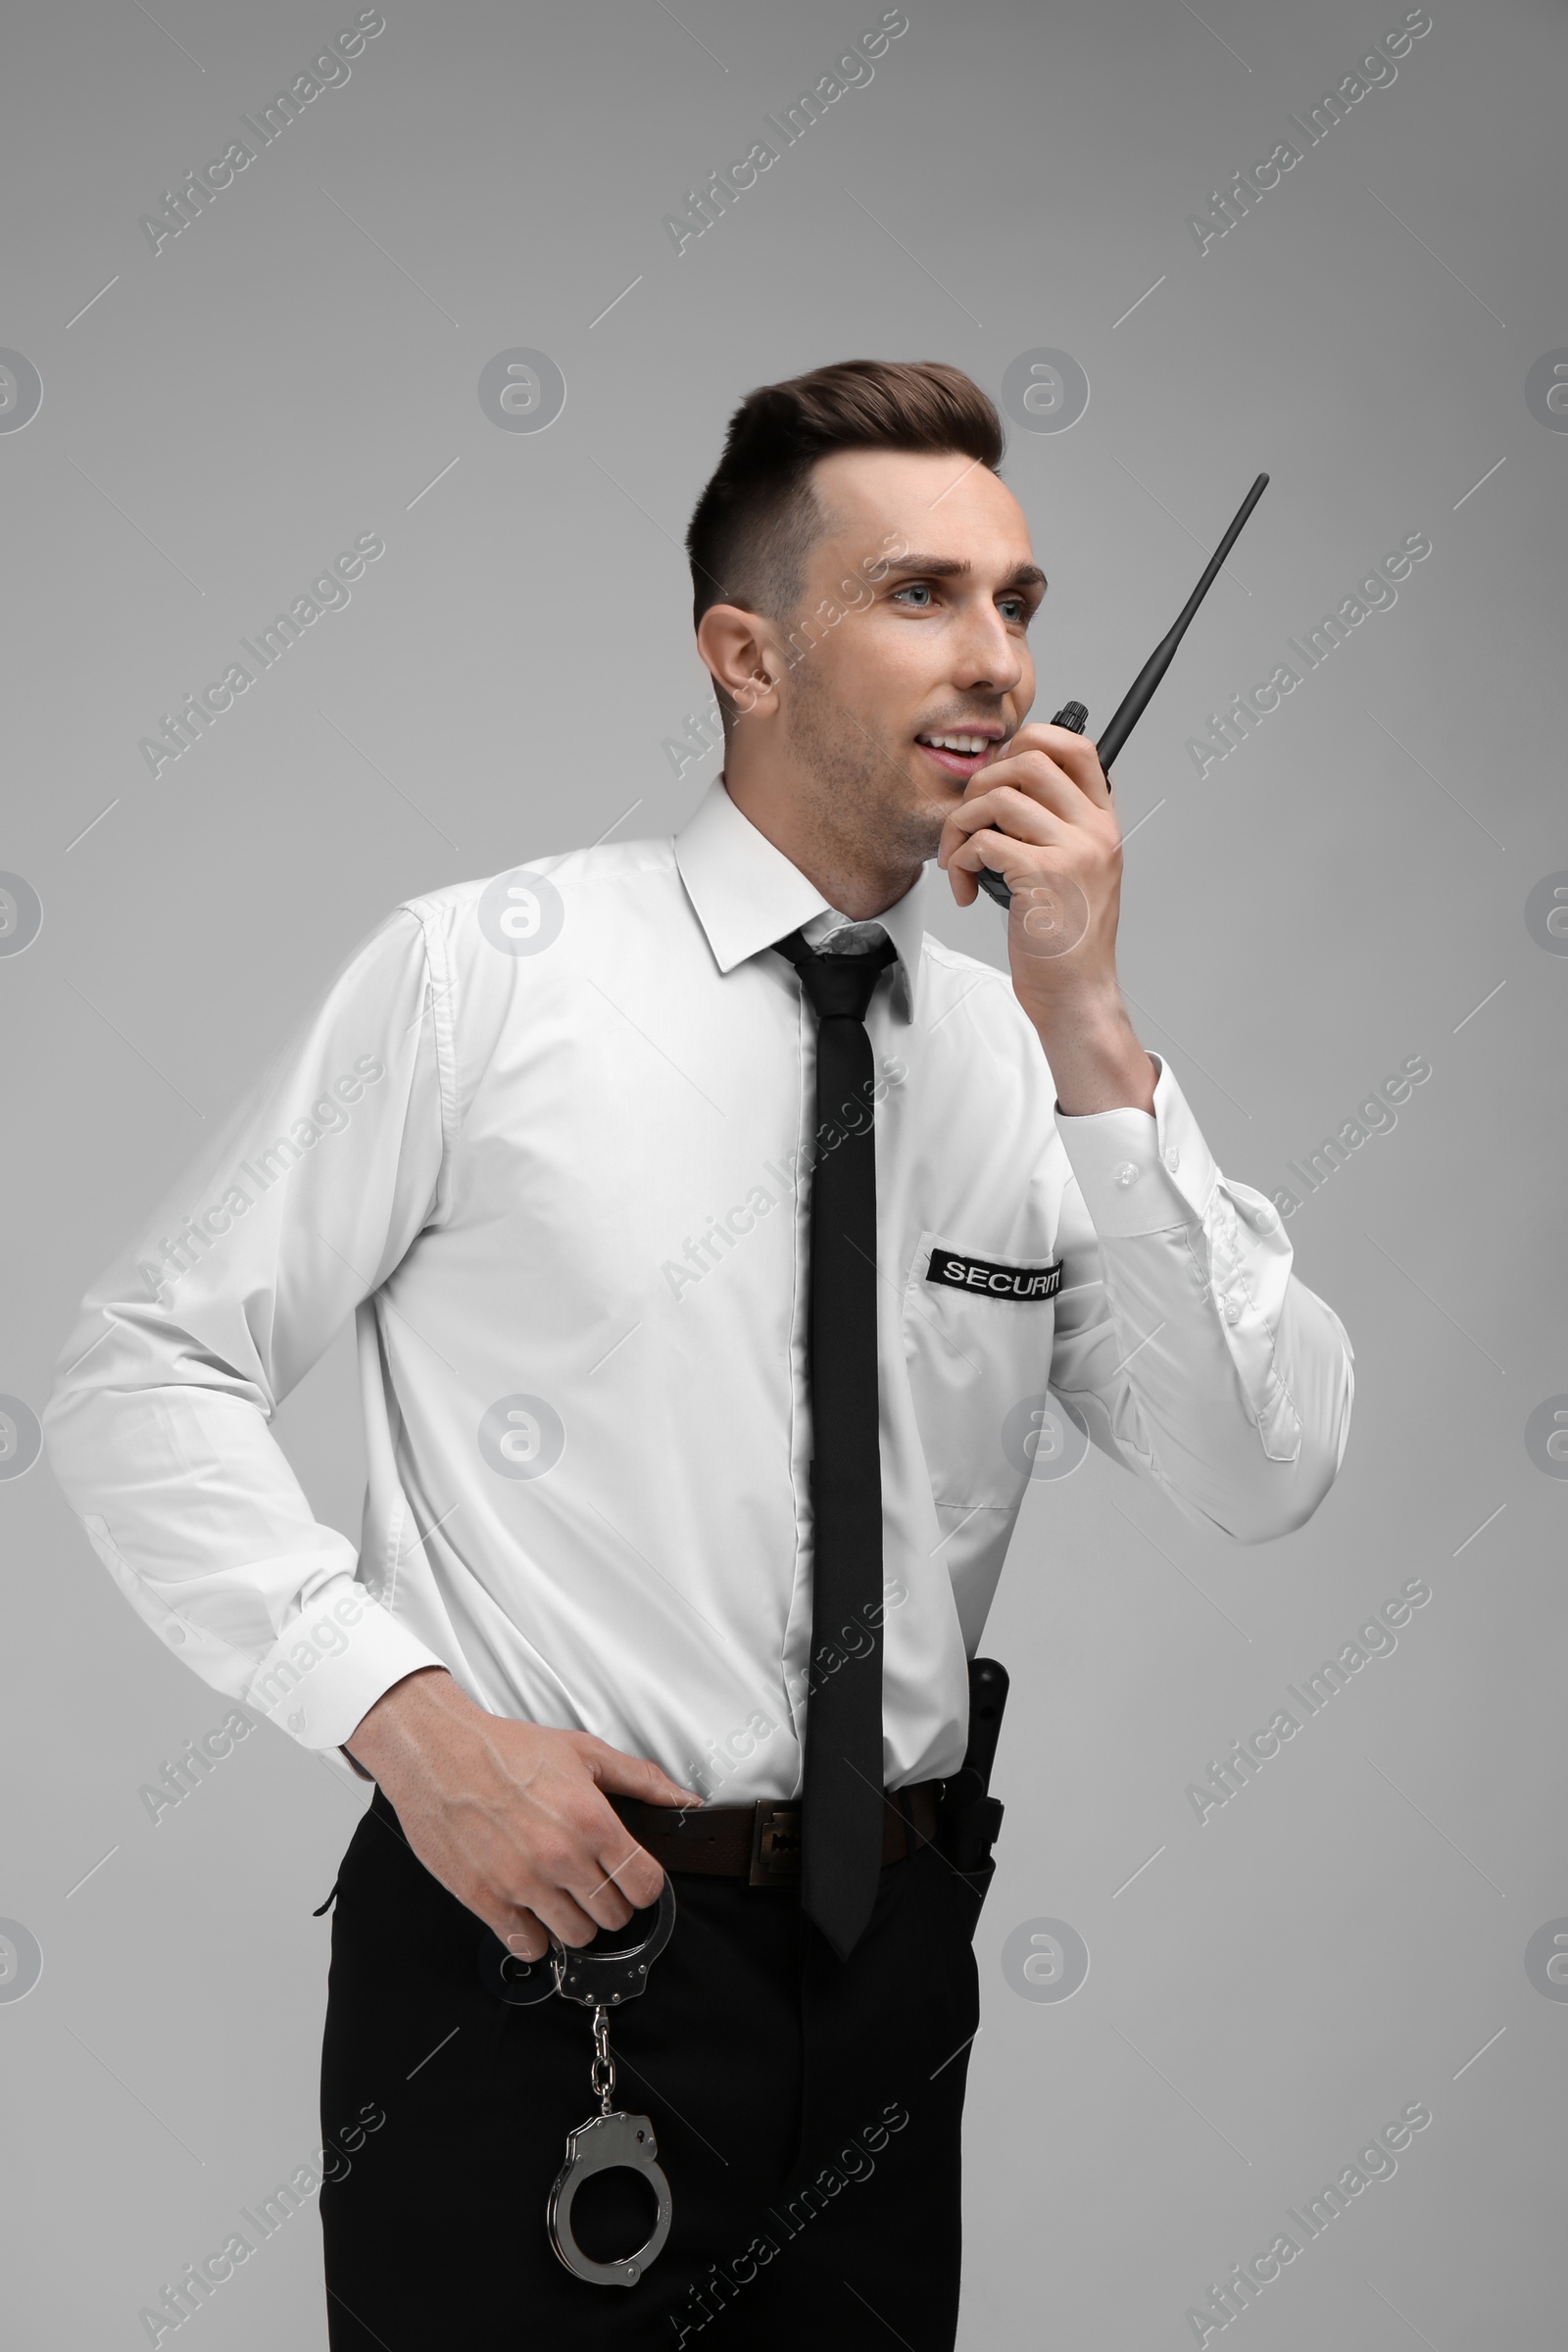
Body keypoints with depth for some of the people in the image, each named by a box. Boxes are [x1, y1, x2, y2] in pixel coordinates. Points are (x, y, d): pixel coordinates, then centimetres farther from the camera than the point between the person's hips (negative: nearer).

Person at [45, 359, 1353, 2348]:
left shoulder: (1030, 1055, 4)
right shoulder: (484, 972, -7)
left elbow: (1265, 1478, -5)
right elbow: (141, 1377, -5)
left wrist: (1088, 1038, -12)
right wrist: (404, 1711, -17)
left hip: (889, 1959, 4)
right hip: (534, 1938, -4)